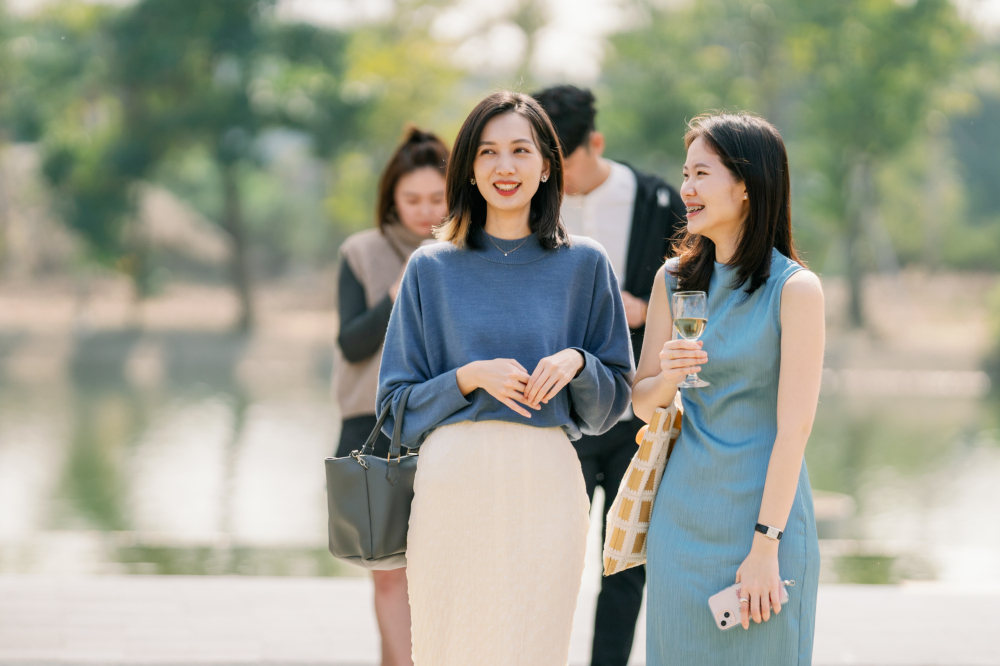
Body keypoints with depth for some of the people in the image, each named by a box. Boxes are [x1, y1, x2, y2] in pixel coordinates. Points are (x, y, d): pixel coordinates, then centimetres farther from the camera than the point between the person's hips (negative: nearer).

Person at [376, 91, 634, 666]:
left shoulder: (584, 265, 8)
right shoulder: (432, 269, 7)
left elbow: (615, 399, 12)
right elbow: (399, 404, 8)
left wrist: (576, 362, -8)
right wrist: (470, 377, -9)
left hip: (546, 483, 0)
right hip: (453, 483, 0)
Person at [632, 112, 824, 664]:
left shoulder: (796, 288, -9)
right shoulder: (675, 281, 8)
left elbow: (794, 427, -12)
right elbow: (642, 405, 12)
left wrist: (765, 545, -16)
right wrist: (667, 376, -11)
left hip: (762, 510, -5)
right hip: (682, 511, 5)